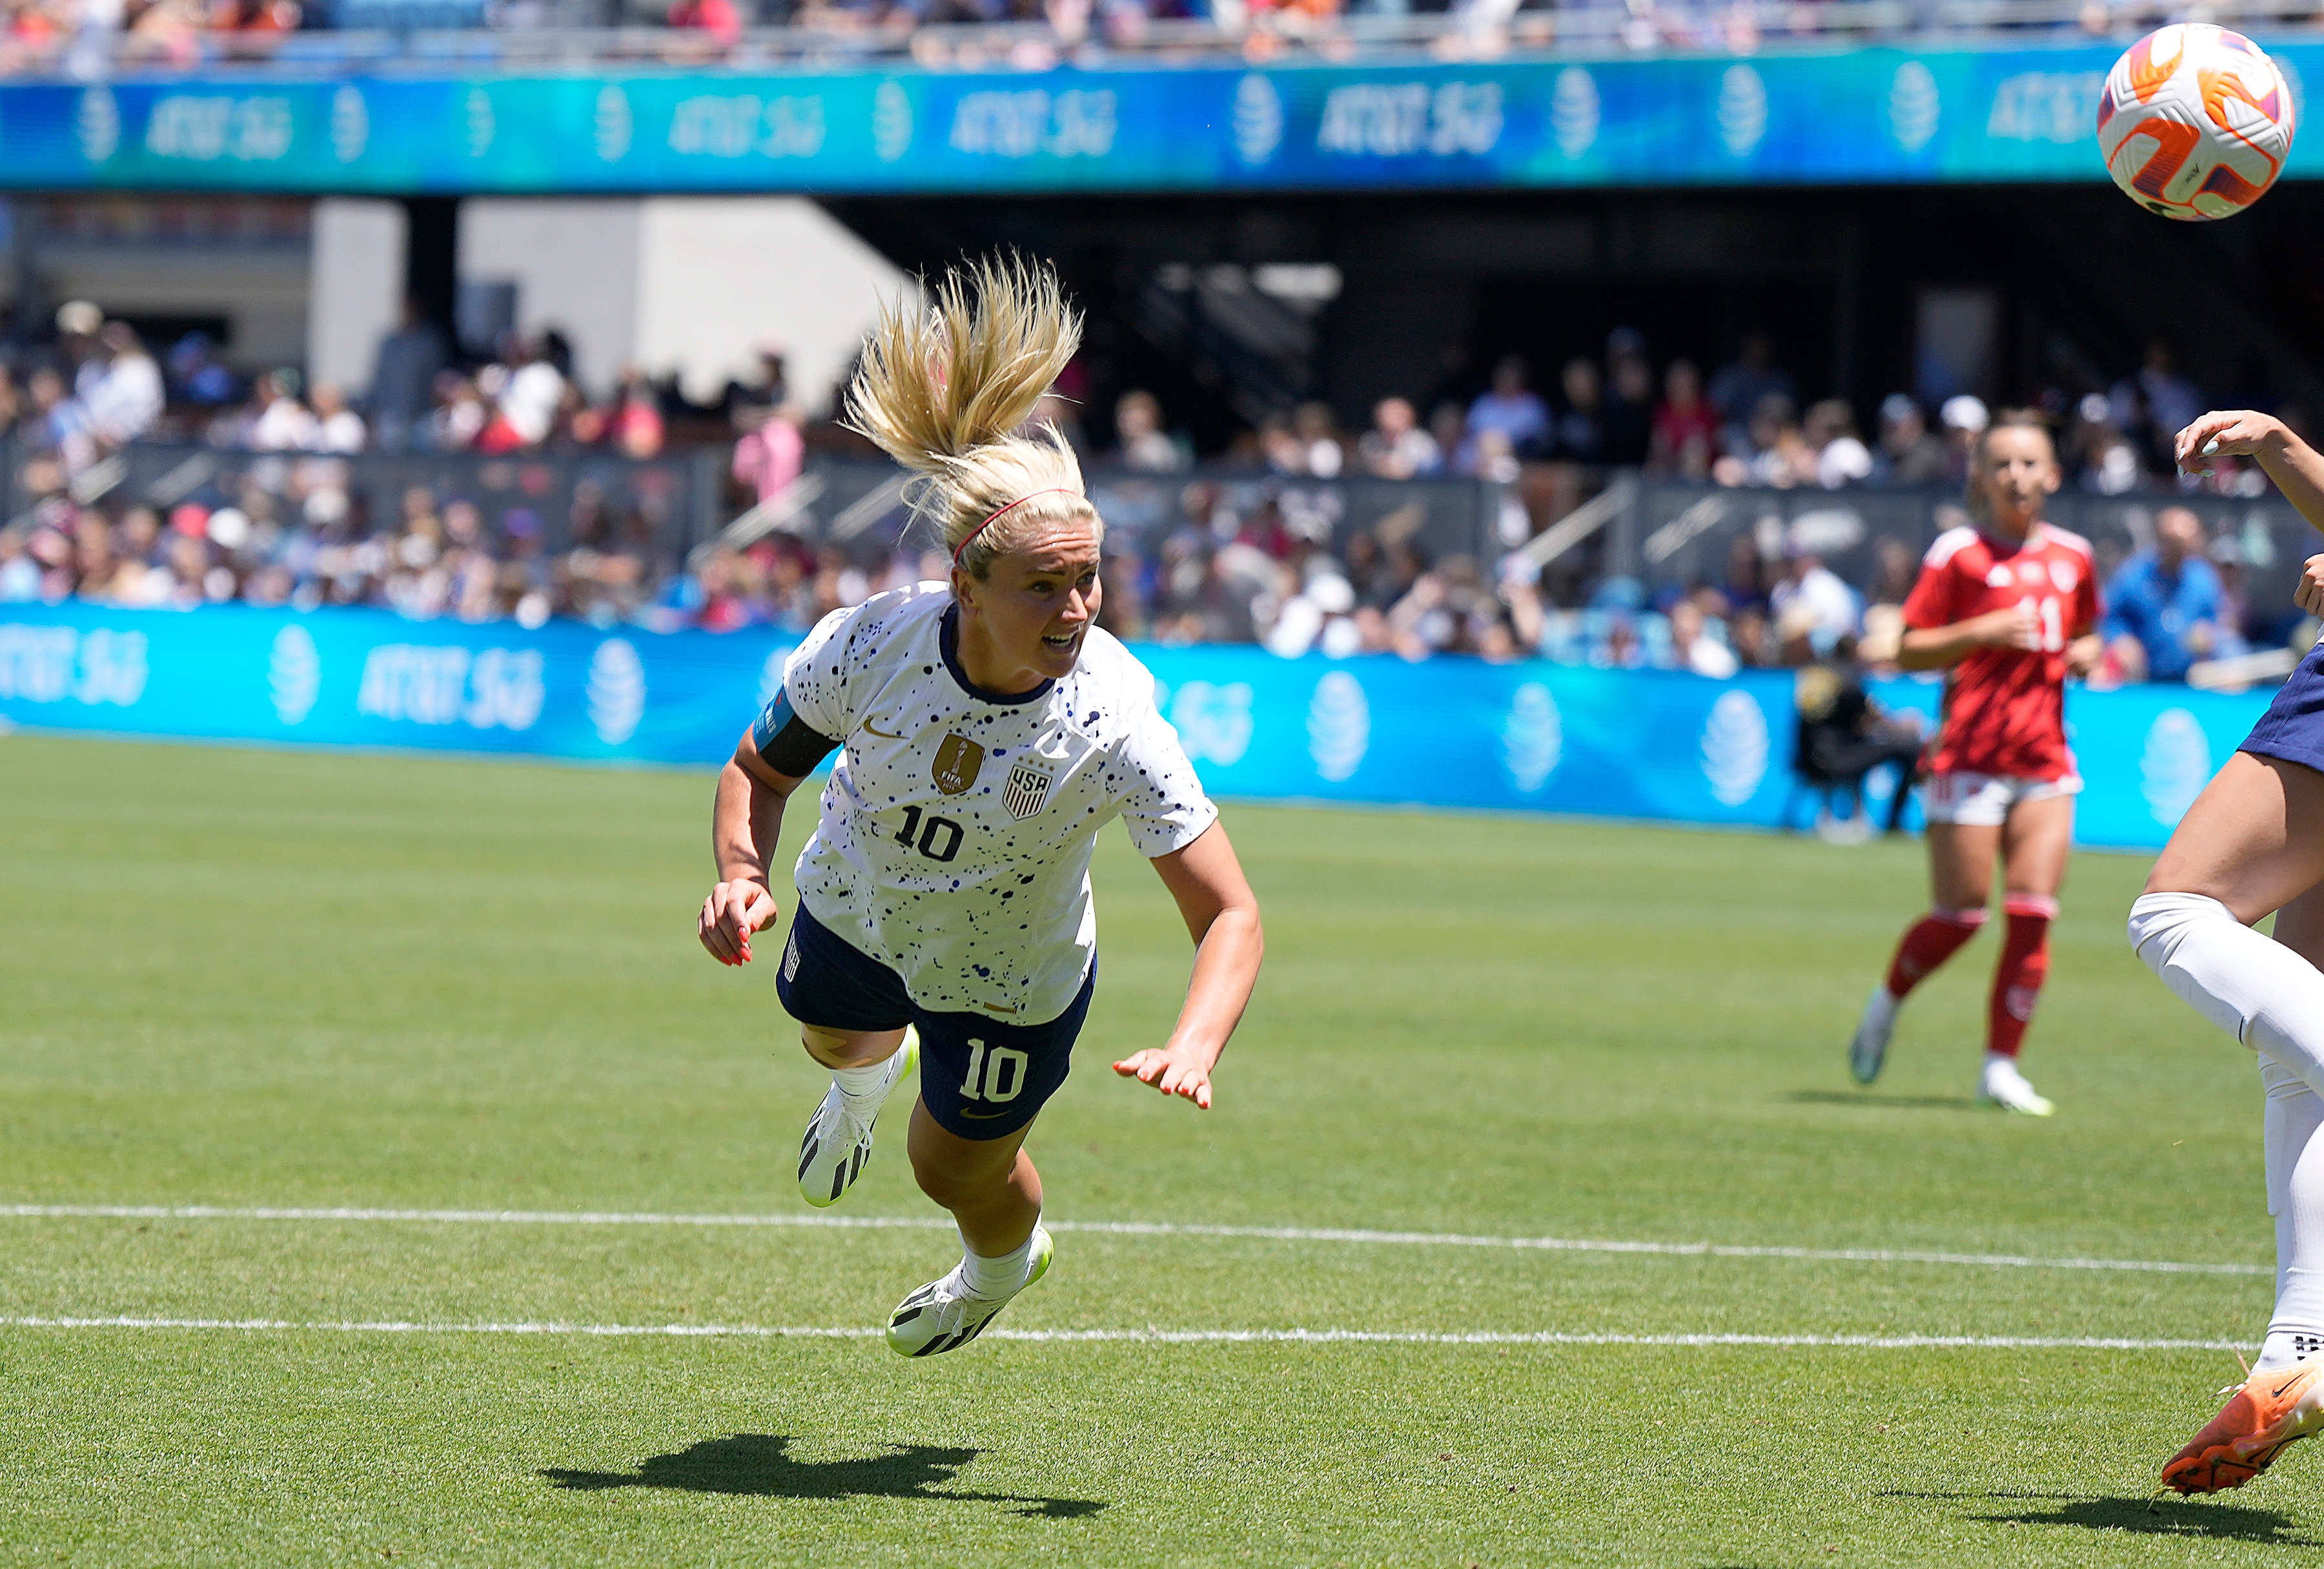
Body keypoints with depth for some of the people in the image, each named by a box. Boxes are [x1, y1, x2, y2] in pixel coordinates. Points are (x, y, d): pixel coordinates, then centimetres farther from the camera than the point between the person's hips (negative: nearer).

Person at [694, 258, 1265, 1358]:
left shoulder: (1113, 721, -39)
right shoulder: (871, 646, -35)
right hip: (854, 914, 2)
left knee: (957, 1172, 20)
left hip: (1011, 982, -2)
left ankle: (1003, 1266, 59)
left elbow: (1230, 914, -35)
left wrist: (1193, 1048, -53)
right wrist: (743, 875, -34)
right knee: (834, 1039, 35)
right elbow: (759, 770, -14)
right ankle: (864, 1081, 76)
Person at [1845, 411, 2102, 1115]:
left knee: (2033, 912, -5)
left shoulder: (2073, 556, 11)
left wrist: (2087, 653, 5)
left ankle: (2001, 1067, 2)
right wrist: (1983, 632, -19)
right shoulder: (1959, 553, -4)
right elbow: (1909, 652, -5)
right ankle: (1886, 1004, 25)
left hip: (2045, 763, 4)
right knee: (1960, 915, -3)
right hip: (1970, 758, -4)